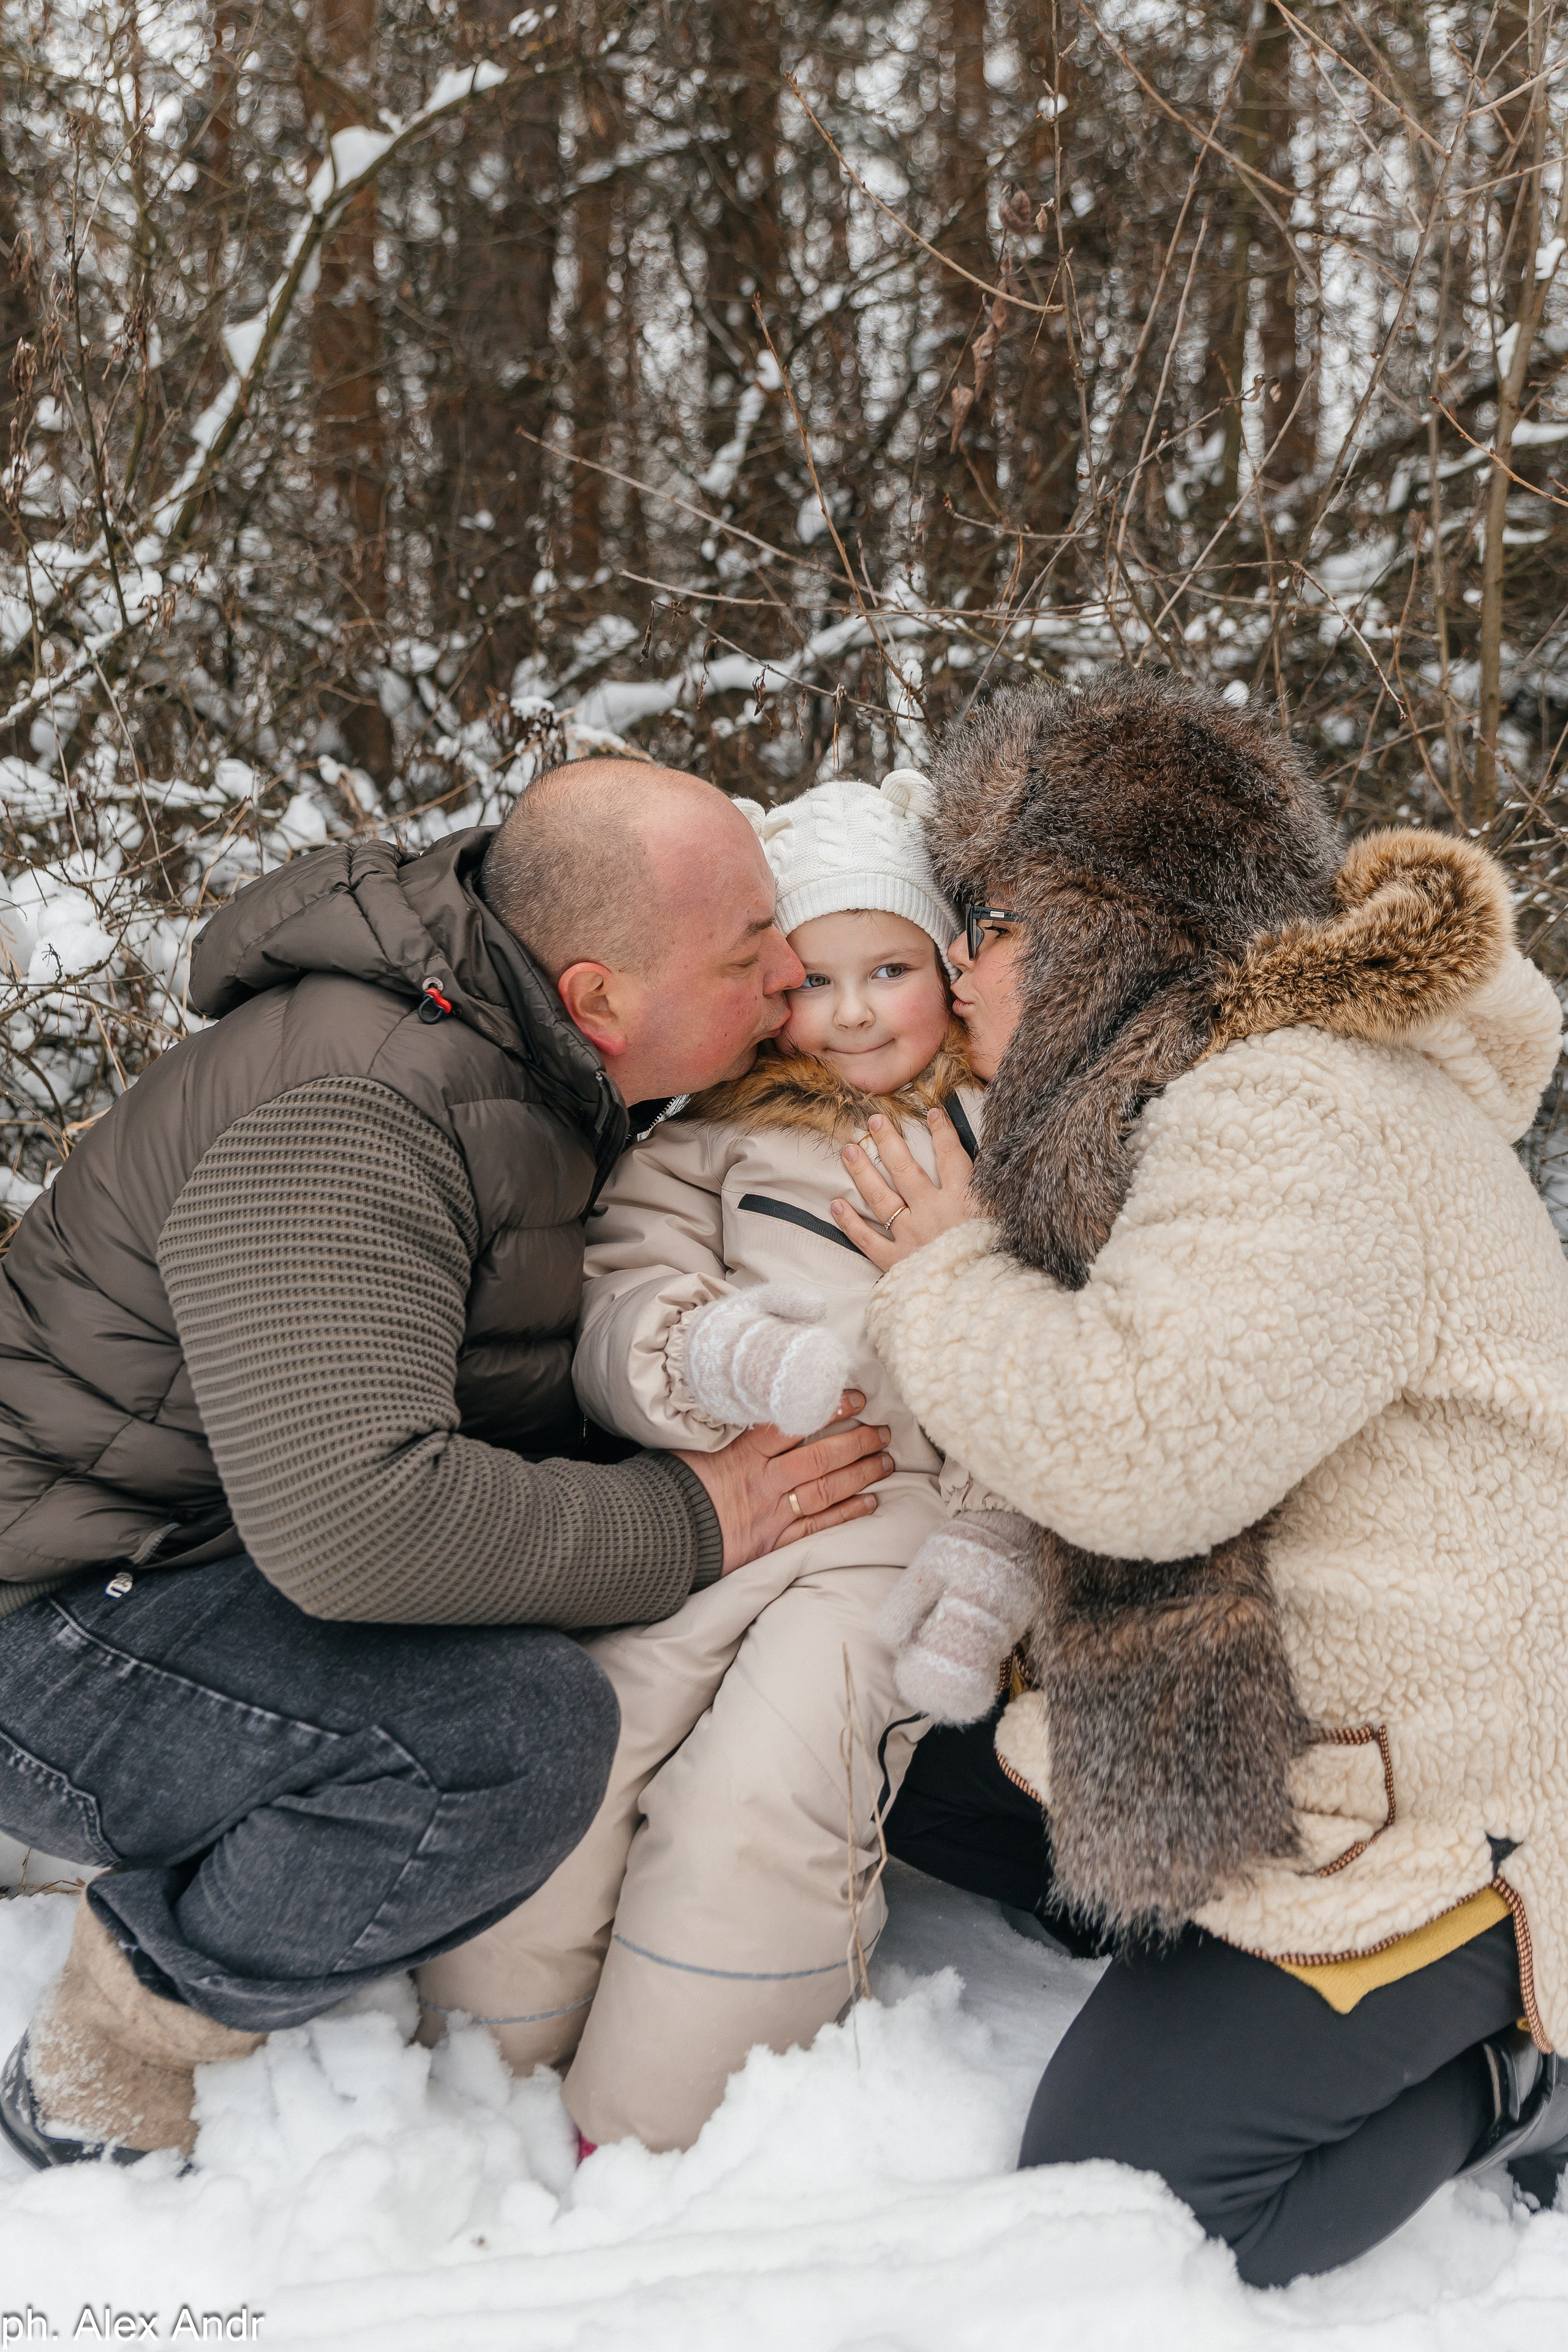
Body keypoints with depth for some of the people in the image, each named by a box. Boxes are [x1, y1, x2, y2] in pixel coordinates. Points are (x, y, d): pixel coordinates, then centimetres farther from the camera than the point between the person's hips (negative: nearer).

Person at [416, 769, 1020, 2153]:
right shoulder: (715, 1137, 17)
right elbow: (621, 1311, 3)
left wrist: (989, 1566, -7)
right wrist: (735, 1359, -20)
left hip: (911, 1514, -2)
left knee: (756, 1792, -23)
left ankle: (634, 2153, -8)